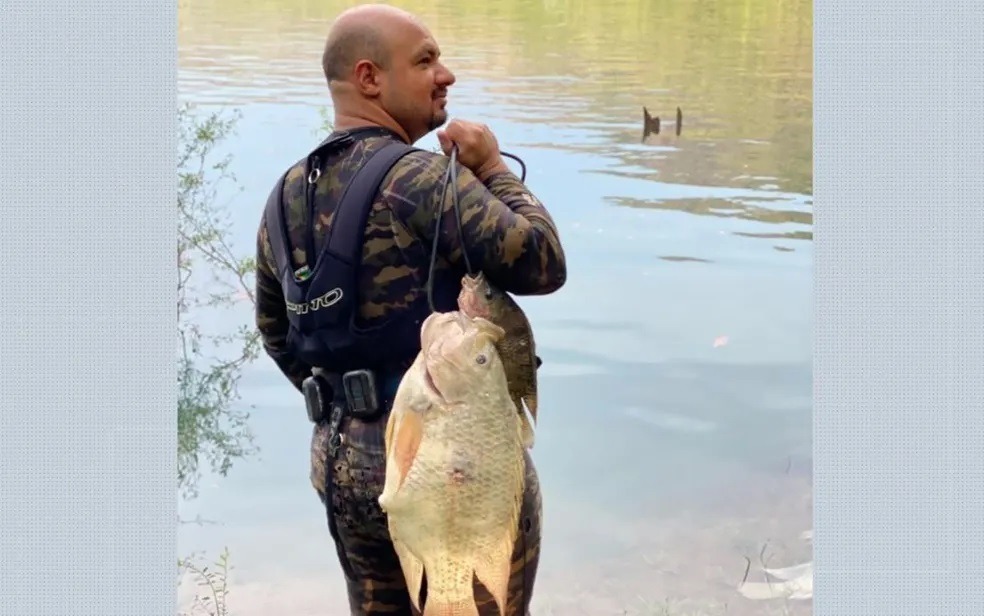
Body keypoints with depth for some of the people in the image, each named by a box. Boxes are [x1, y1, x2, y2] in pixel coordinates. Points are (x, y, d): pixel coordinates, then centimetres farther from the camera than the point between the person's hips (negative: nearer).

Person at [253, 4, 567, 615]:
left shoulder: (286, 198, 8)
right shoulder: (420, 178, -17)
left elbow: (277, 334, 18)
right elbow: (543, 265, -16)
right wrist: (494, 168, -4)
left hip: (343, 463, 7)